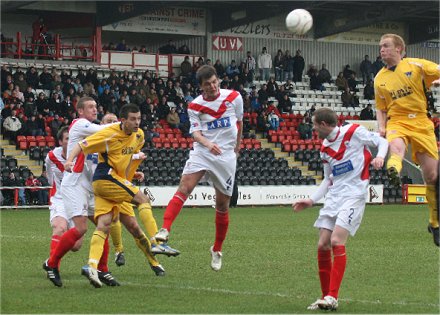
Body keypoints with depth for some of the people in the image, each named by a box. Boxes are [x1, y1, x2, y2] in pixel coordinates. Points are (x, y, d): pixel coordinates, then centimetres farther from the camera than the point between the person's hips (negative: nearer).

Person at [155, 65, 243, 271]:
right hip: (202, 153, -1)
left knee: (222, 205, 5)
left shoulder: (234, 97, 1)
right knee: (184, 188, -24)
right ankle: (165, 229, -35)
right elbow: (195, 132, -9)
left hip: (226, 156, 1)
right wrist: (207, 143, -30)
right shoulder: (195, 106, 0)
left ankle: (217, 250, 21)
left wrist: (237, 147, 25)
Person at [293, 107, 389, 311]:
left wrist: (379, 157, -19)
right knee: (323, 245, -1)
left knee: (336, 242, -19)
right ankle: (325, 297, 10)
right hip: (333, 196, 7)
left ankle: (332, 297, -18)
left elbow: (382, 142, 2)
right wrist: (312, 200, 14)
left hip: (354, 195, -7)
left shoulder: (354, 132, -6)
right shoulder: (324, 149, 14)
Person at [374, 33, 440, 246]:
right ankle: (394, 169, -74)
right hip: (397, 121, 1)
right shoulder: (380, 79, 13)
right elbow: (380, 109, 21)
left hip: (422, 123, -1)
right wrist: (381, 127, 3)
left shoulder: (417, 65, 2)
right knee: (396, 144, -38)